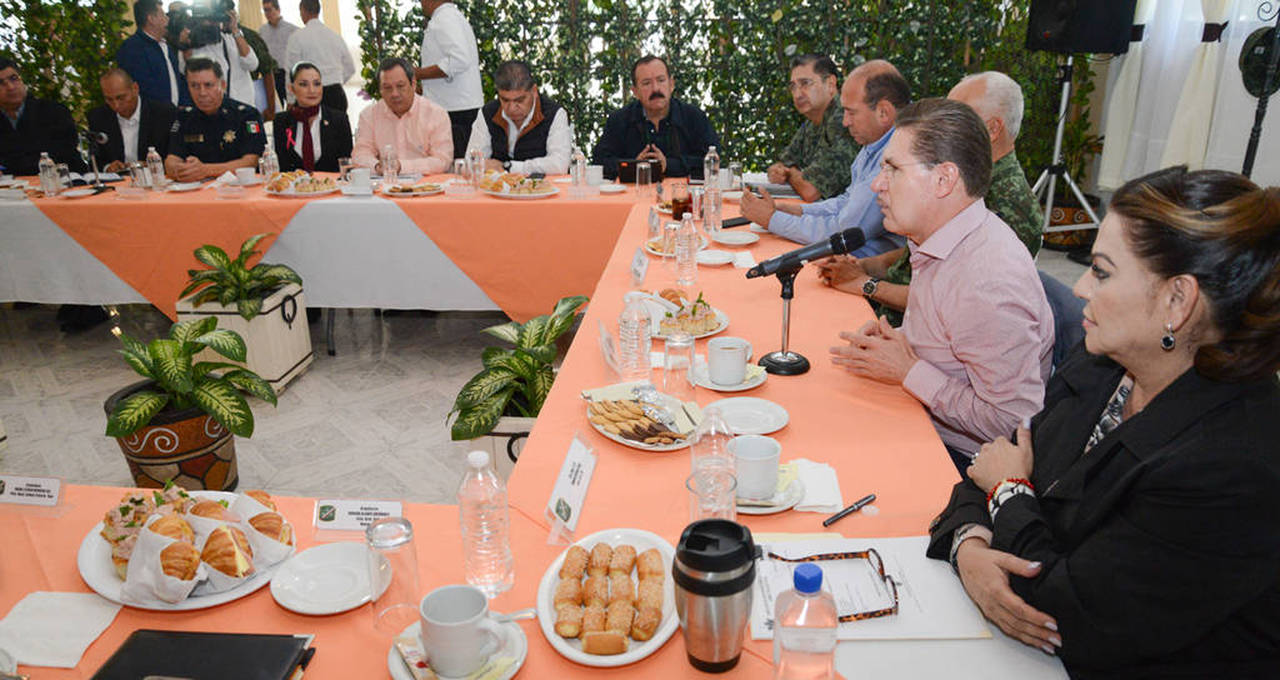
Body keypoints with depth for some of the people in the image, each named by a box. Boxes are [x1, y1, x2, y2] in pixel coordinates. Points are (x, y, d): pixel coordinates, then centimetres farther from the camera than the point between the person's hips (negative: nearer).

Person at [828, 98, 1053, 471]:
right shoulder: (939, 241, 4)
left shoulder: (987, 285, -28)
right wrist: (893, 339, -1)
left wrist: (909, 372, -20)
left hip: (959, 458, -9)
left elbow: (1013, 423, -27)